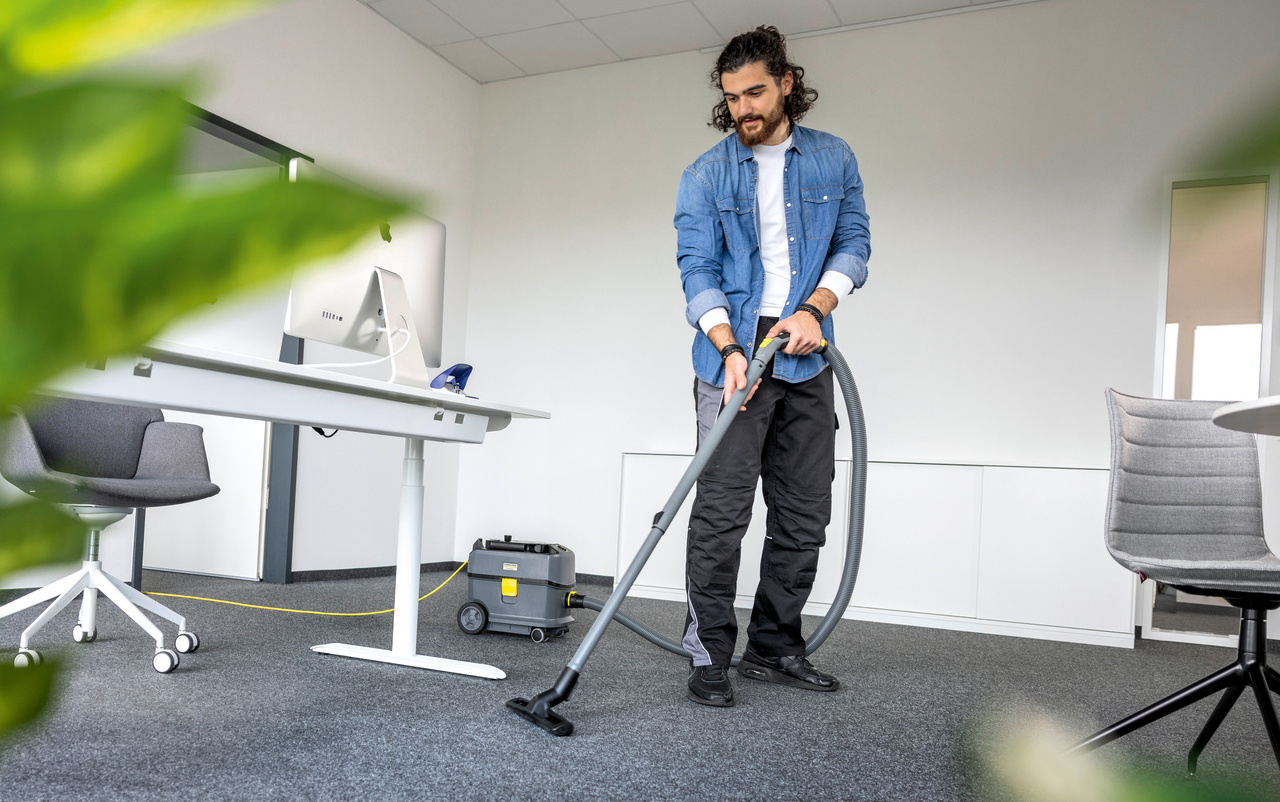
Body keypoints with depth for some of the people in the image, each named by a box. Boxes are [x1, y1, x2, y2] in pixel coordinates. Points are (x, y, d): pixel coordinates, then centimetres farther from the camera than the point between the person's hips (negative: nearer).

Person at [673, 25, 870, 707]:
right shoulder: (705, 176, 3)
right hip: (732, 357, -3)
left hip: (806, 362, 3)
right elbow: (697, 272, -4)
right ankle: (710, 657, 2)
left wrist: (814, 308, -11)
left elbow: (854, 244, 8)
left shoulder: (834, 160, 10)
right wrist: (730, 350, -20)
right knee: (720, 511, -8)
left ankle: (774, 646, 20)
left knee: (805, 514, 6)